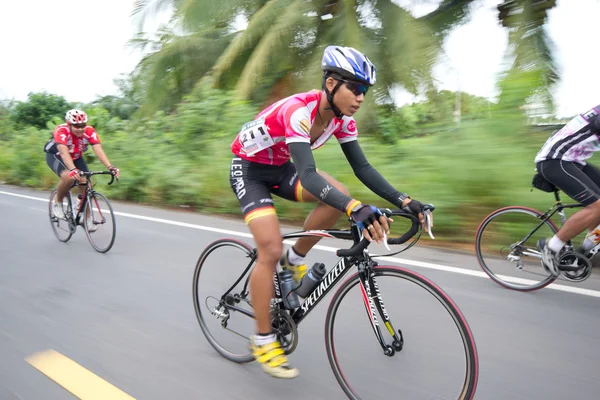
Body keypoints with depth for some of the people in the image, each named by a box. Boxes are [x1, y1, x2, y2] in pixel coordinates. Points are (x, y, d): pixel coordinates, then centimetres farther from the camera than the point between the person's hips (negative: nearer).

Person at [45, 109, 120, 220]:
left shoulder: (90, 131, -25)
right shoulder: (61, 131, -34)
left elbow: (98, 150, -36)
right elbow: (64, 153, -47)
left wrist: (110, 167, -52)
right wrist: (73, 169, -64)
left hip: (76, 157, 4)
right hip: (56, 156, -4)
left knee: (86, 184, -14)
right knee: (68, 177, -33)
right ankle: (57, 202, -4)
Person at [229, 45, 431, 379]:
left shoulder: (342, 119, -10)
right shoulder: (298, 111, -33)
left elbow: (362, 168, -9)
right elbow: (308, 175, -45)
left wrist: (404, 201, -21)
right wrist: (356, 209, -58)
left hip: (280, 167, 7)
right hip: (249, 169, -6)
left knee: (340, 196, -17)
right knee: (271, 250, -19)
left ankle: (295, 260, 4)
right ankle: (263, 340, 0)